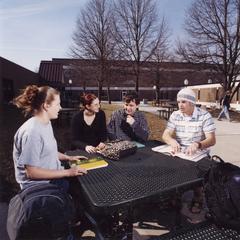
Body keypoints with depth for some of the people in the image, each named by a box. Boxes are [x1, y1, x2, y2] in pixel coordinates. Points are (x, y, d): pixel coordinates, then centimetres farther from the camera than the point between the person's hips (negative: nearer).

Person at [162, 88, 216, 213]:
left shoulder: (204, 116, -11)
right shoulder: (175, 115, 1)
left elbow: (212, 140, -18)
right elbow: (165, 135, -4)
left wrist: (197, 144, -40)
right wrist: (172, 141, -29)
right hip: (179, 154, 3)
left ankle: (198, 199, 2)